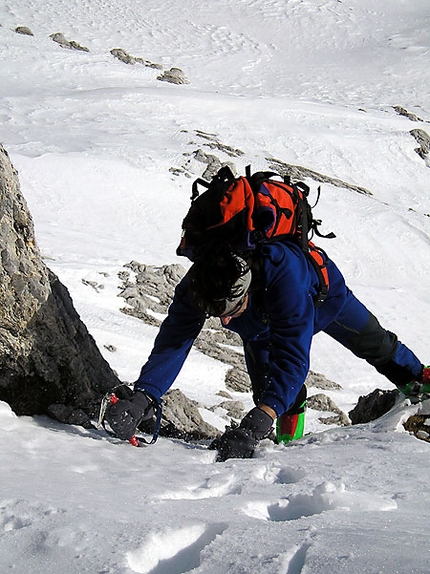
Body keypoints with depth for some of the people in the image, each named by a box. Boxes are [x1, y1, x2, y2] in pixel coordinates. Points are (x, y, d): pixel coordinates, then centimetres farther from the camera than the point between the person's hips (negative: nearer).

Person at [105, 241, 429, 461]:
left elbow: (293, 353, -55)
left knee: (376, 345, 18)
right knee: (266, 387, -11)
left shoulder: (284, 271, -54)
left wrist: (257, 424, -65)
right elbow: (173, 341, -40)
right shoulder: (198, 285, -41)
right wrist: (141, 398, -56)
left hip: (322, 295, -3)